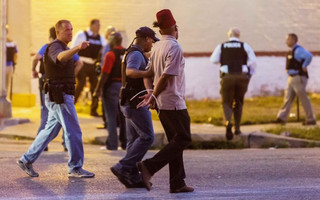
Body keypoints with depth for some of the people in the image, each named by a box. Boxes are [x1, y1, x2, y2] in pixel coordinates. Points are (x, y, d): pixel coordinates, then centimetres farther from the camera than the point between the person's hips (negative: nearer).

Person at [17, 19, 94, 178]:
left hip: (62, 96, 10)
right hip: (59, 96, -10)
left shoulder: (63, 47, 20)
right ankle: (75, 168, -3)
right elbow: (61, 57, -39)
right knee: (73, 131, -8)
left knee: (50, 130, 14)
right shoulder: (55, 47, -13)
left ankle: (27, 160, 19)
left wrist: (69, 93, 26)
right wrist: (77, 48, -56)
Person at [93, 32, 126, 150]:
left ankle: (112, 144, -1)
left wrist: (97, 90, -11)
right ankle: (125, 143, 14)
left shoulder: (110, 54, -12)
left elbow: (105, 74, -16)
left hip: (112, 86, -6)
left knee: (111, 117, -1)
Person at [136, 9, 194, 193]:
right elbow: (167, 76, -21)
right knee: (183, 139, -3)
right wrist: (154, 96, -15)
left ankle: (177, 183, 10)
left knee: (175, 141, 12)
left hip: (163, 104, 9)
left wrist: (150, 93, 2)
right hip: (174, 102, -9)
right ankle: (149, 166, -14)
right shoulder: (174, 48, -16)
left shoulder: (157, 47, 11)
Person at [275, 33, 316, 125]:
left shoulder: (298, 50, -15)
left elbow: (309, 56, -33)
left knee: (304, 99, -3)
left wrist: (304, 67, -22)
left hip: (299, 78, -10)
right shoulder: (292, 51, 15)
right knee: (288, 98, 4)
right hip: (291, 78, 10)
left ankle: (311, 120, 3)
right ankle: (282, 117, 1)